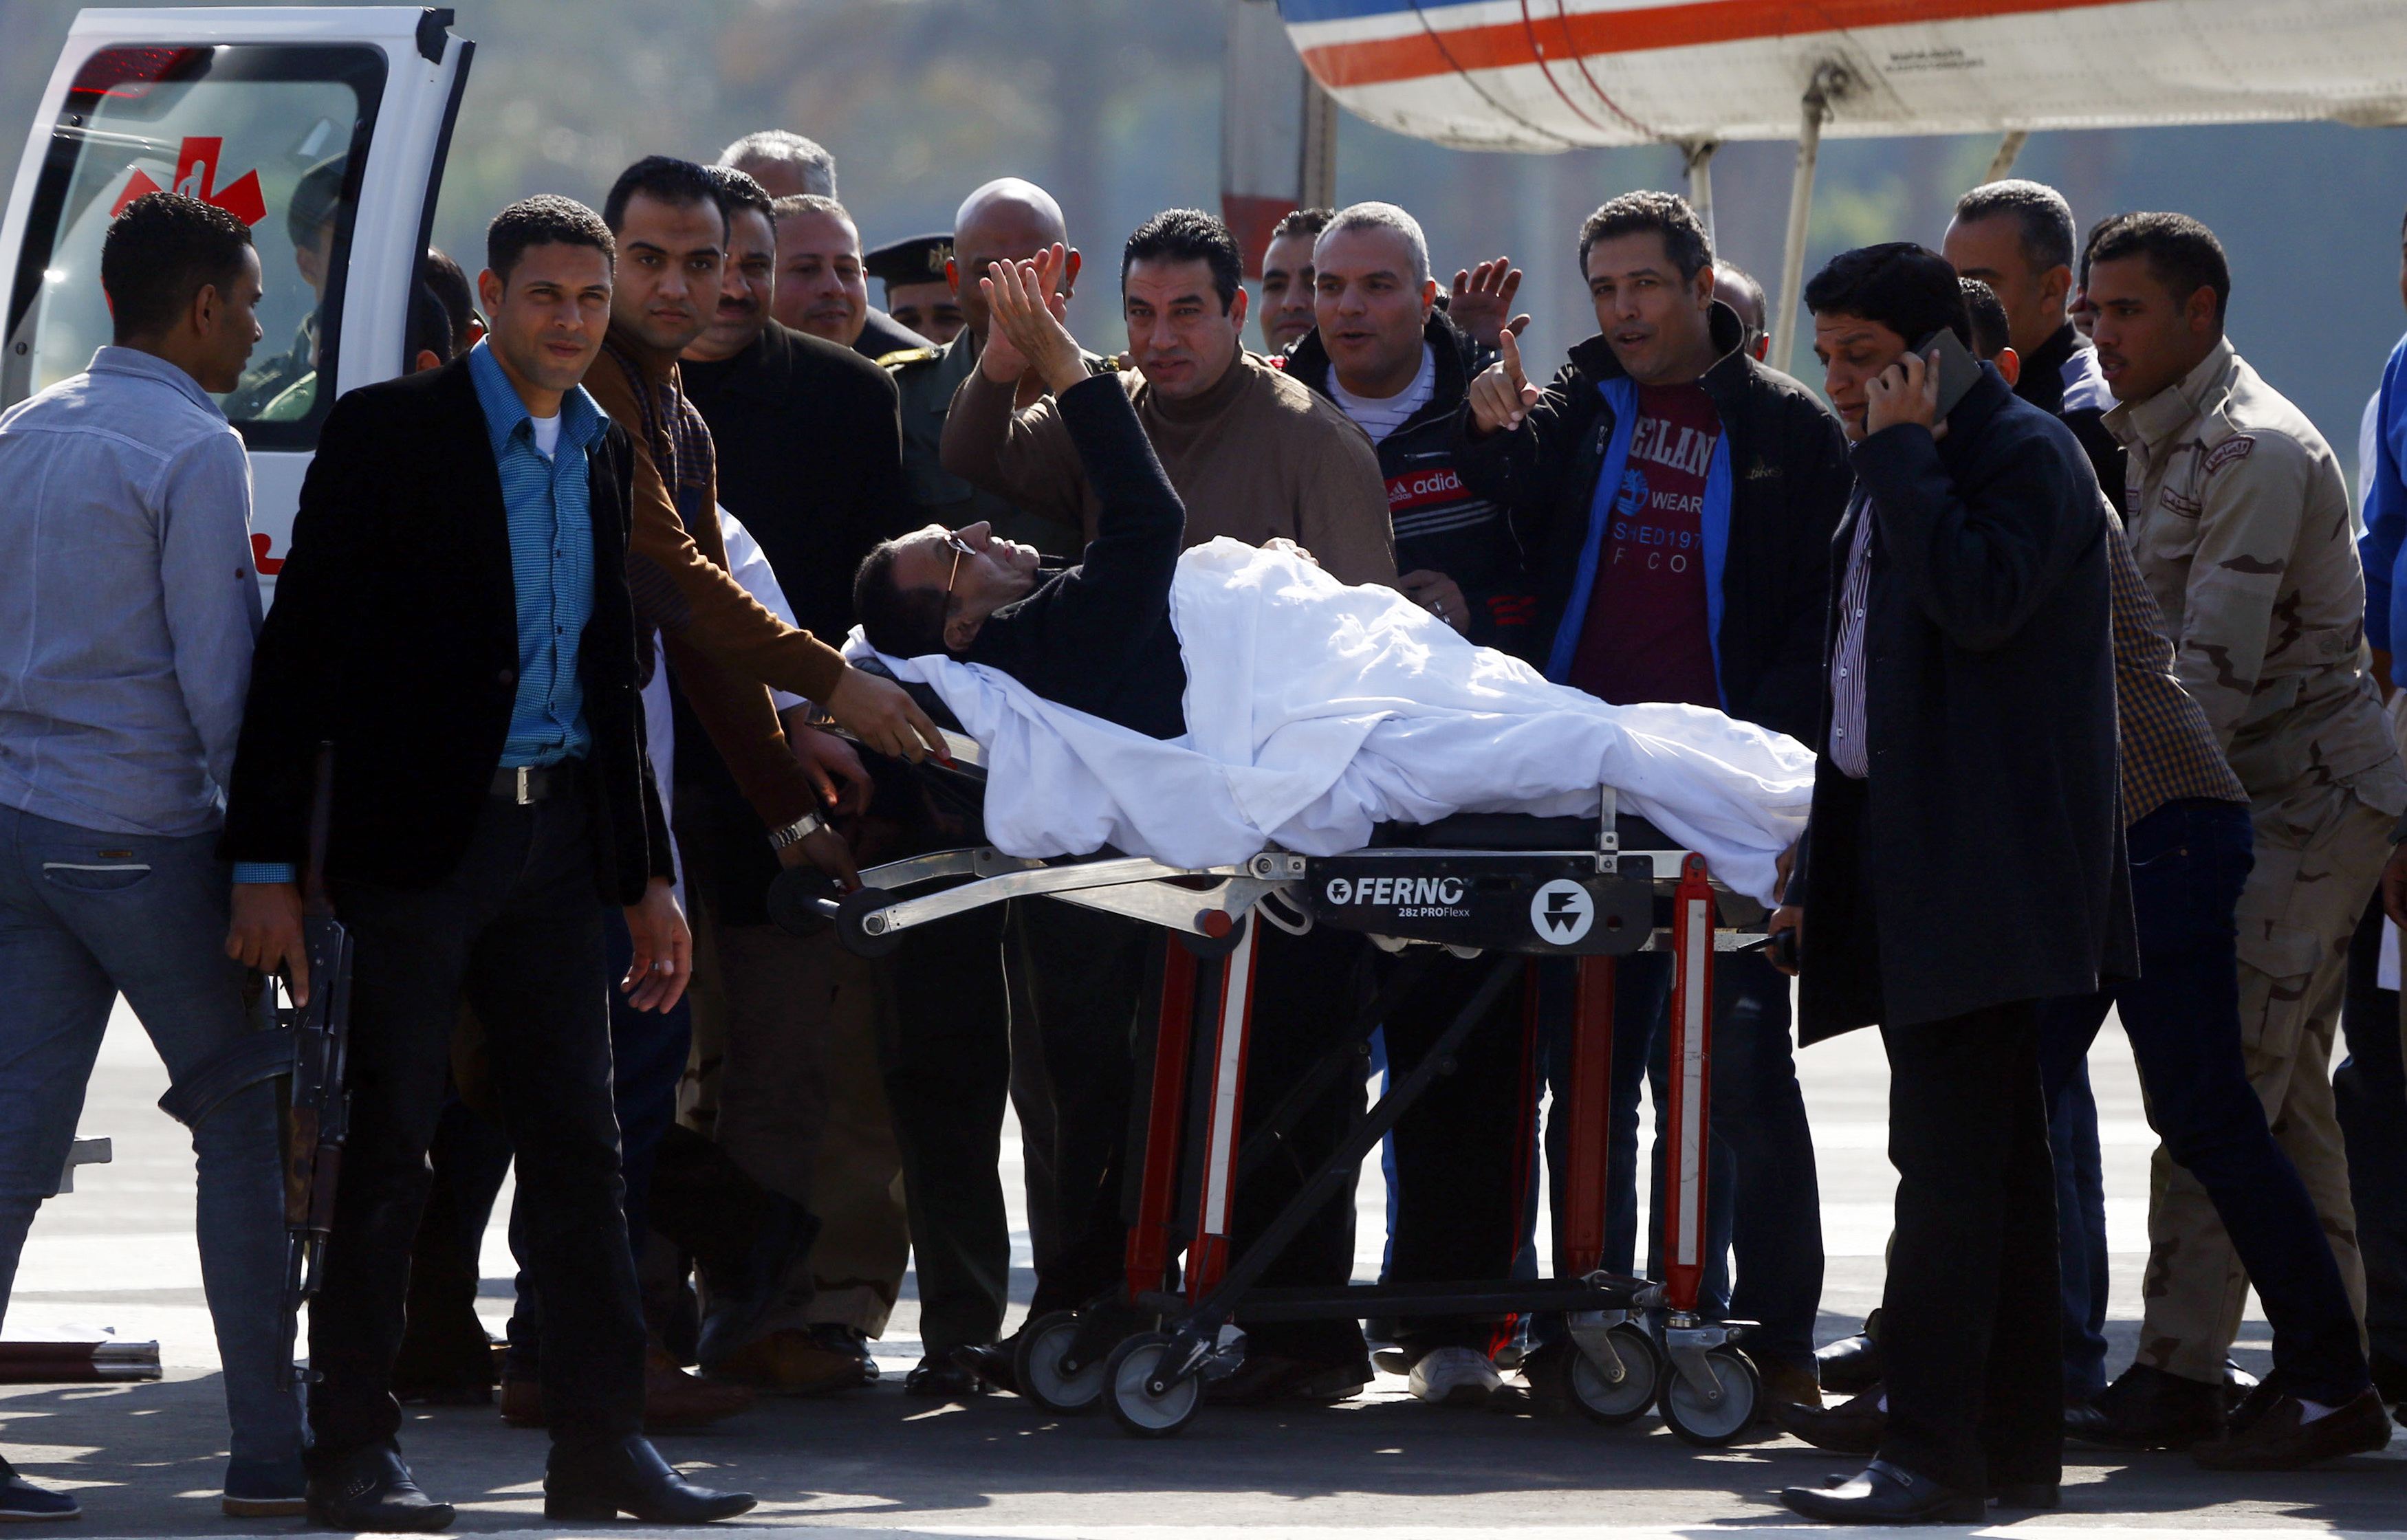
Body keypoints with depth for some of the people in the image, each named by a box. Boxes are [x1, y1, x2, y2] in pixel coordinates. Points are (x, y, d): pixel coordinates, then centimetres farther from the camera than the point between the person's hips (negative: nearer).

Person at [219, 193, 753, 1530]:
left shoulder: (608, 458, 13)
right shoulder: (389, 435, -5)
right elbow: (301, 652, -7)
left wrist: (645, 876, 18)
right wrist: (268, 862, -12)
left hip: (557, 840, 5)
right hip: (416, 841, -5)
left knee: (581, 1144, 5)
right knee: (389, 1146, -2)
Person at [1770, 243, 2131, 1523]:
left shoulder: (2025, 454, -7)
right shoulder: (1895, 479, 21)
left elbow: (1980, 602, -25)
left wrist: (1900, 453, -16)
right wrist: (1818, 847, 24)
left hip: (1984, 870, -10)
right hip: (1905, 863, 10)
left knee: (1950, 1164, -13)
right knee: (1992, 1165, 10)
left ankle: (1932, 1456, -16)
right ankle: (2016, 1448, 13)